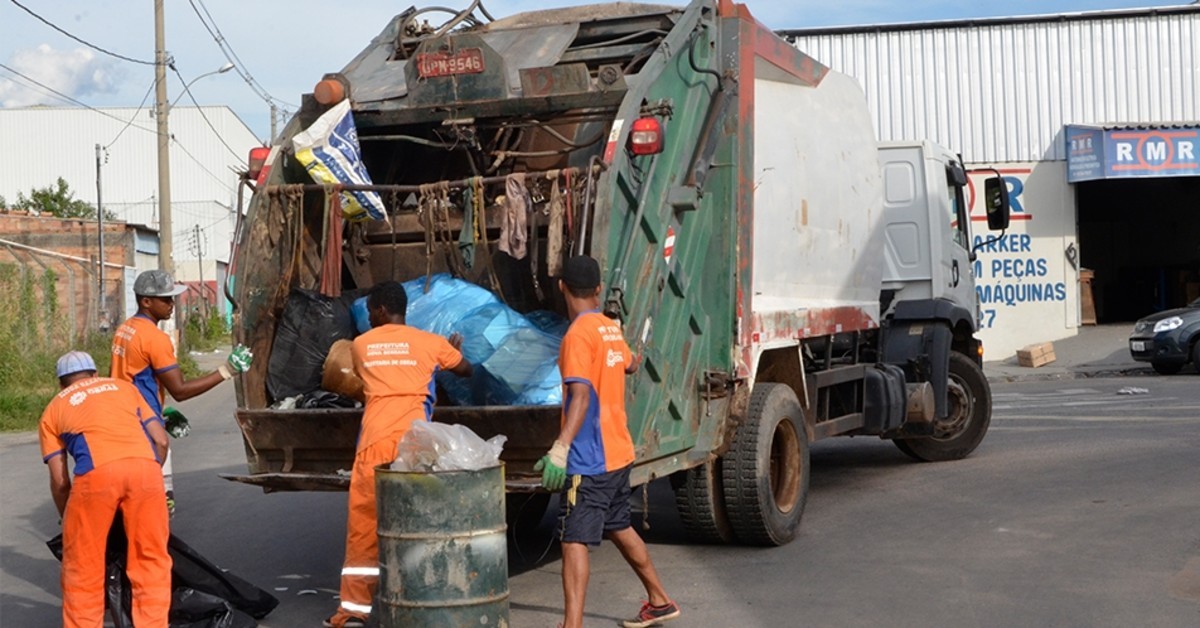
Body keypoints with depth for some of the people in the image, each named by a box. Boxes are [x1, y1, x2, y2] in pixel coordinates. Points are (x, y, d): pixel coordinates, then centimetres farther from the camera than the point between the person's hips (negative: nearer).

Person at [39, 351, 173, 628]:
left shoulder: (53, 410, 27)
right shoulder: (123, 386, 32)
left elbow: (60, 481, 19)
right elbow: (161, 441, 22)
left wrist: (68, 521, 32)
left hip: (96, 471, -1)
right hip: (145, 465, 2)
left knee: (82, 568, 14)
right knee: (151, 560, 13)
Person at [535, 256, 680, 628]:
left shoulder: (578, 335, -16)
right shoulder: (611, 328, 9)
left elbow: (581, 396, -27)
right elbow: (630, 365, 30)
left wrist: (560, 449, -35)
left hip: (590, 460, -9)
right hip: (620, 453, 9)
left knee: (574, 541, -13)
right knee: (619, 528, 24)